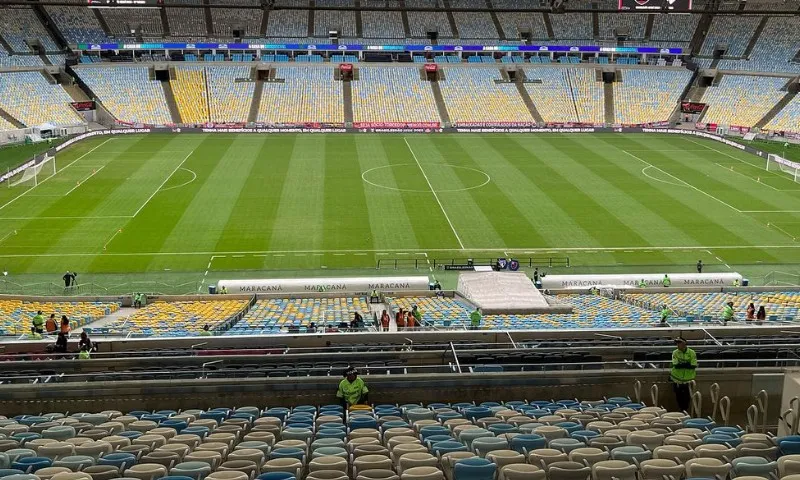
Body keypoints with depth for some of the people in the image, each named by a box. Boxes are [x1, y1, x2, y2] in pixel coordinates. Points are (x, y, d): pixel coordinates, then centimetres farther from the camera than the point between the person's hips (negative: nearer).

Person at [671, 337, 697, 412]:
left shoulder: (691, 353, -7)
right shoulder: (675, 352, -3)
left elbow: (693, 366, -15)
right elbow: (675, 365, -15)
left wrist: (681, 364, -19)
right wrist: (686, 364, -20)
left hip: (688, 380, -1)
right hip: (677, 379, 1)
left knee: (687, 397, 4)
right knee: (679, 397, 9)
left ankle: (686, 410, 21)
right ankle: (680, 411, 26)